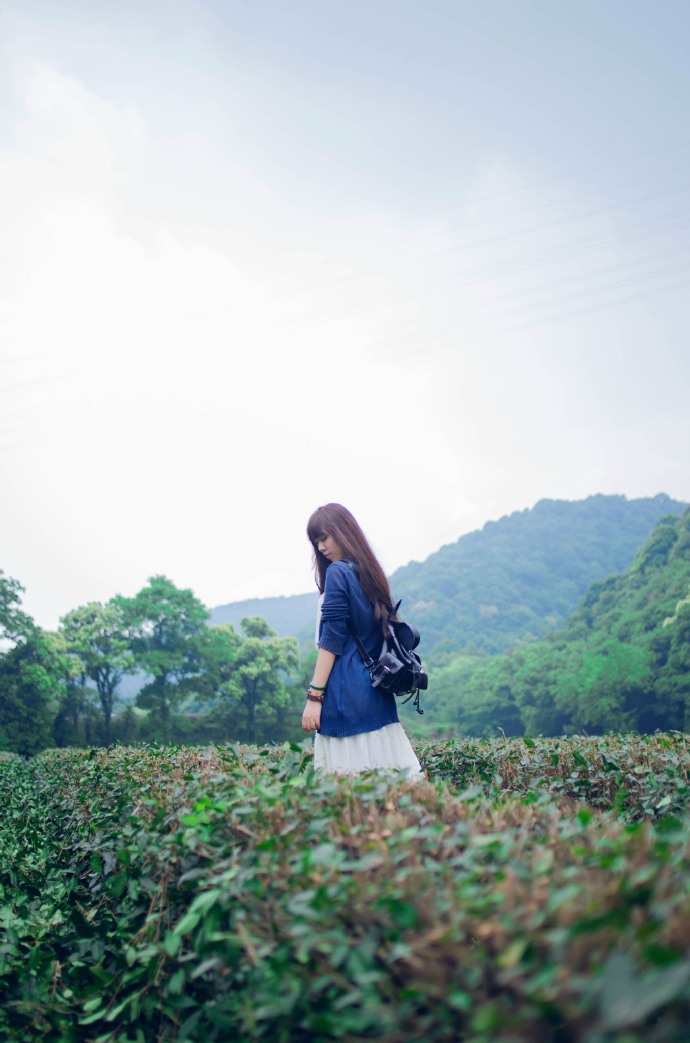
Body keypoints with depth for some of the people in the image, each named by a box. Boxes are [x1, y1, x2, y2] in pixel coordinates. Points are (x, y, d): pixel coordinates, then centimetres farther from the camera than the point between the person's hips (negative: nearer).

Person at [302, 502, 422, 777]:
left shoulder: (338, 572, -7)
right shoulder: (371, 573, 16)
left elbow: (331, 641, -12)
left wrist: (314, 696, -11)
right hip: (378, 695, 8)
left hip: (345, 694, -8)